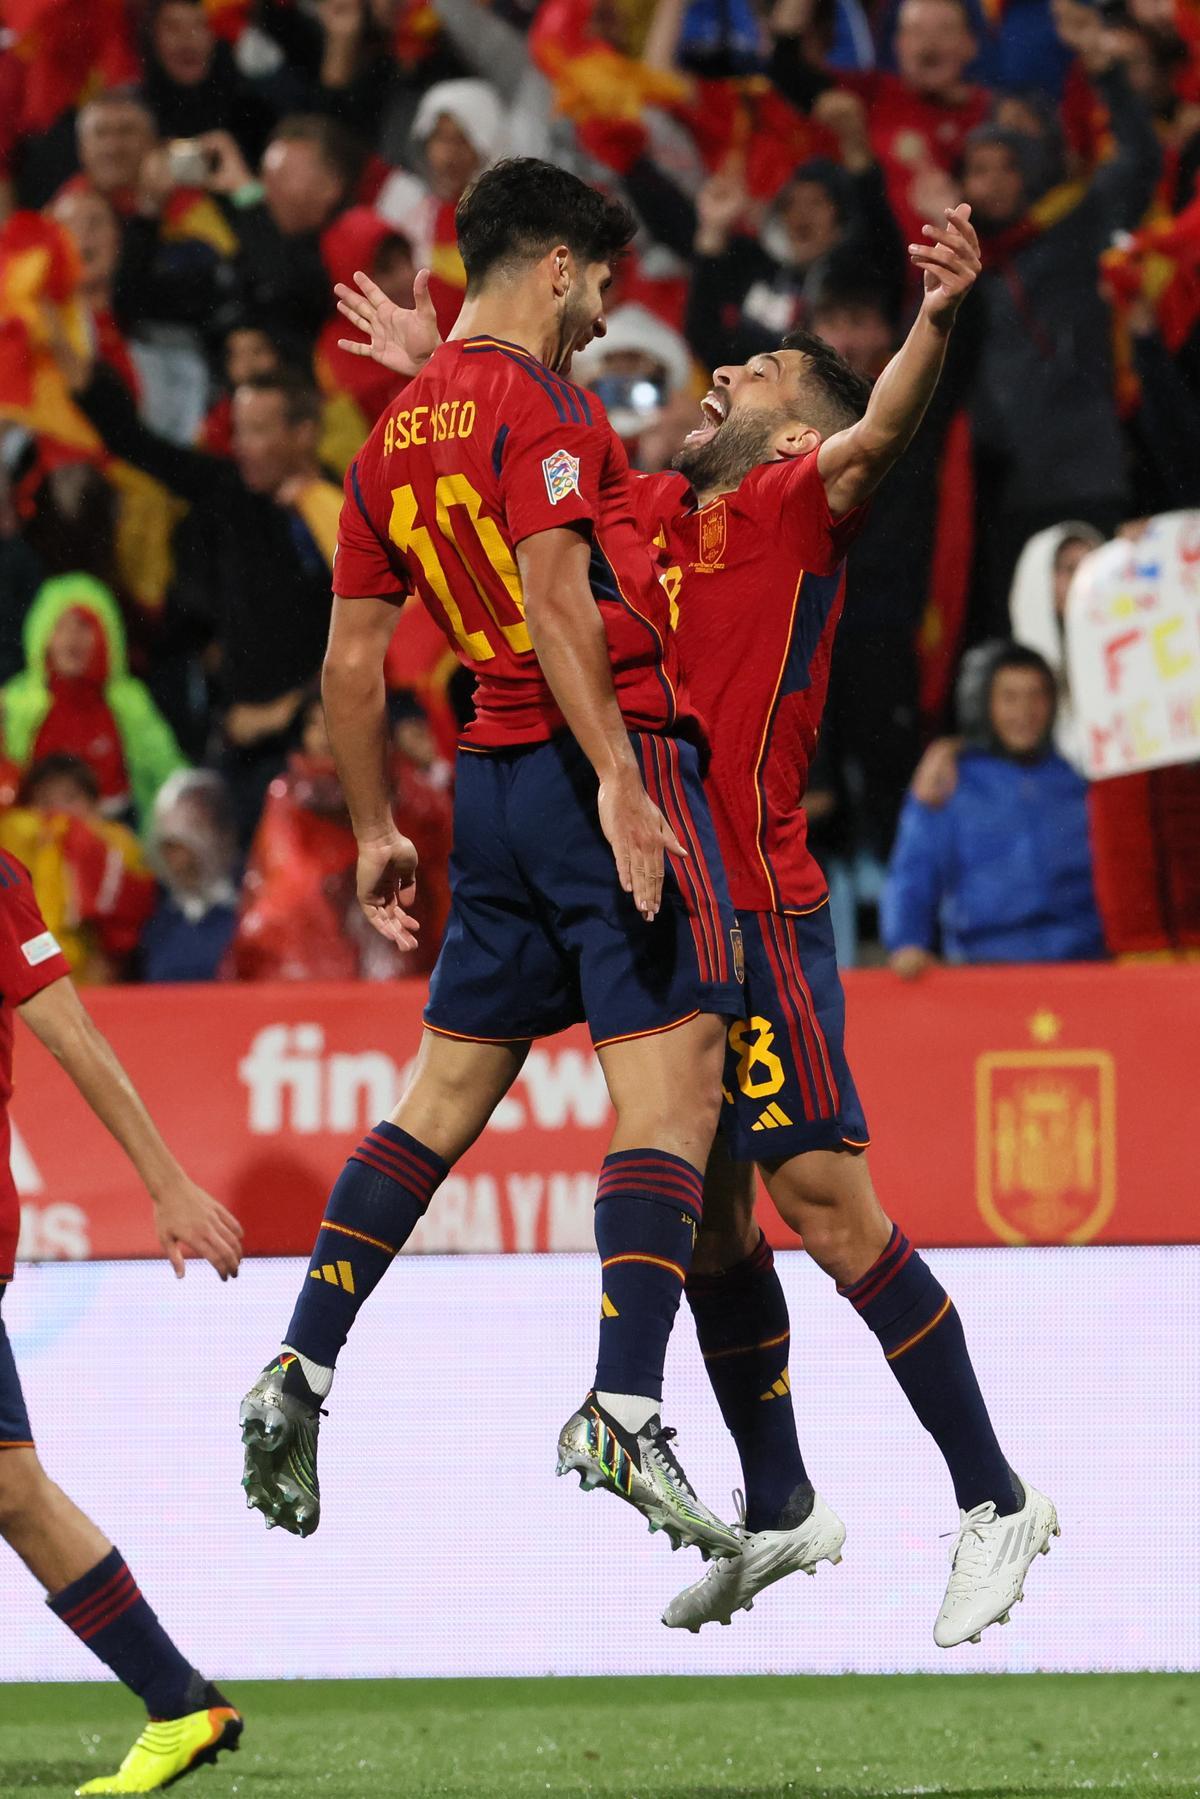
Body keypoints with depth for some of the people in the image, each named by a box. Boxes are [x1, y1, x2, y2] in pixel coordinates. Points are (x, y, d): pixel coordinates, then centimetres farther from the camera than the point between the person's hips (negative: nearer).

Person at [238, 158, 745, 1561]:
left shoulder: (396, 429, 15)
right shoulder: (537, 400, -8)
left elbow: (350, 659, 18)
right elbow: (554, 592, -20)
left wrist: (374, 831, 25)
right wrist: (619, 779, -25)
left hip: (492, 779, 8)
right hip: (607, 761, -8)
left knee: (446, 1092, 16)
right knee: (669, 1089, -9)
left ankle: (299, 1370, 12)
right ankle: (622, 1410, -19)